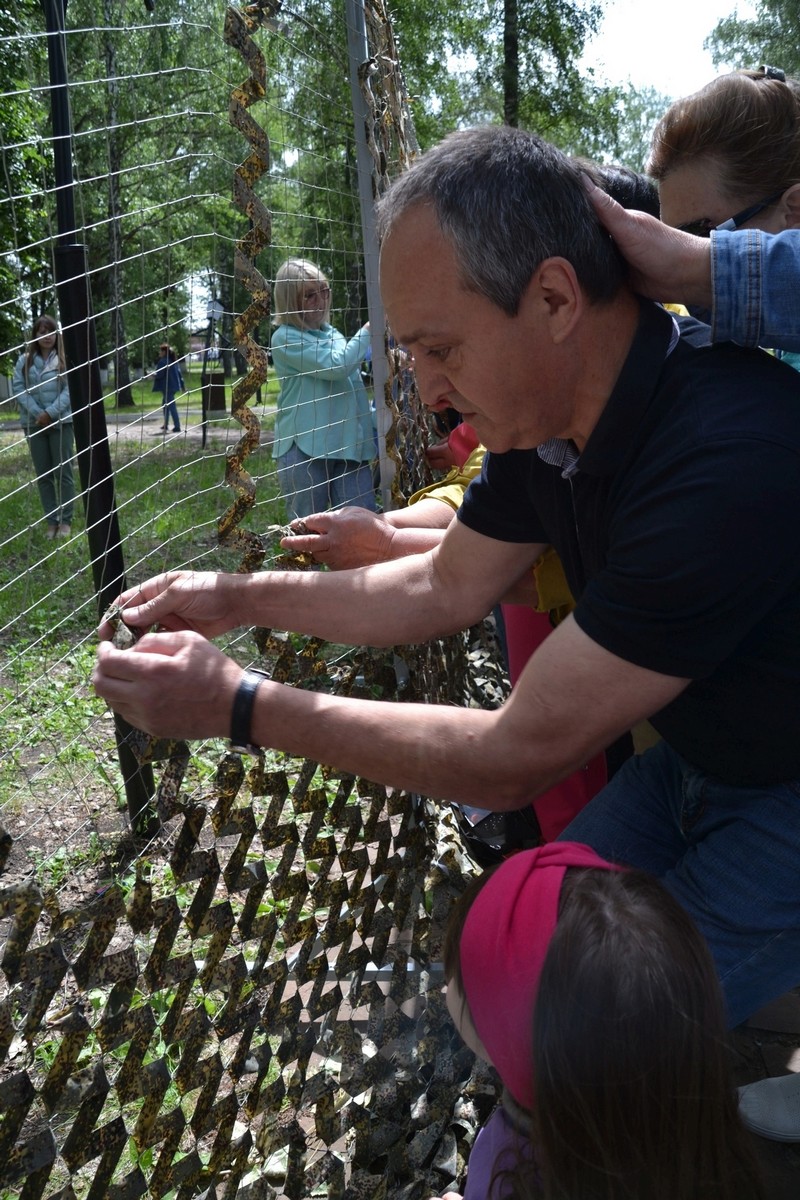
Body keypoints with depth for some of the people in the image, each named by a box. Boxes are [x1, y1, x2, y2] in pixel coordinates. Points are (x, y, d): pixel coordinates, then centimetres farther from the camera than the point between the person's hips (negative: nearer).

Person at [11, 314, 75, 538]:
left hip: (61, 422, -2)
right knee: (43, 475, 5)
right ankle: (51, 521, 11)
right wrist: (37, 413, -12)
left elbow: (70, 390, -7)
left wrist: (51, 413, -16)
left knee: (63, 471, 0)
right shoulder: (24, 361, 4)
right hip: (34, 424, 2)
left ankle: (65, 521, 7)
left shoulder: (66, 359, -2)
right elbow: (18, 388, 0)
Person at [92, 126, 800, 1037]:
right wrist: (236, 598, 2)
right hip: (690, 760, 7)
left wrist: (238, 705, -23)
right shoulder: (542, 411, -8)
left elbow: (514, 757, -30)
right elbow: (447, 588, 6)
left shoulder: (726, 459, -36)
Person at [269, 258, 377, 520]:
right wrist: (369, 329, -6)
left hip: (351, 446, 6)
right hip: (305, 449, -6)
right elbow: (335, 366, -15)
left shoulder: (332, 334, 17)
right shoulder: (285, 338, -4)